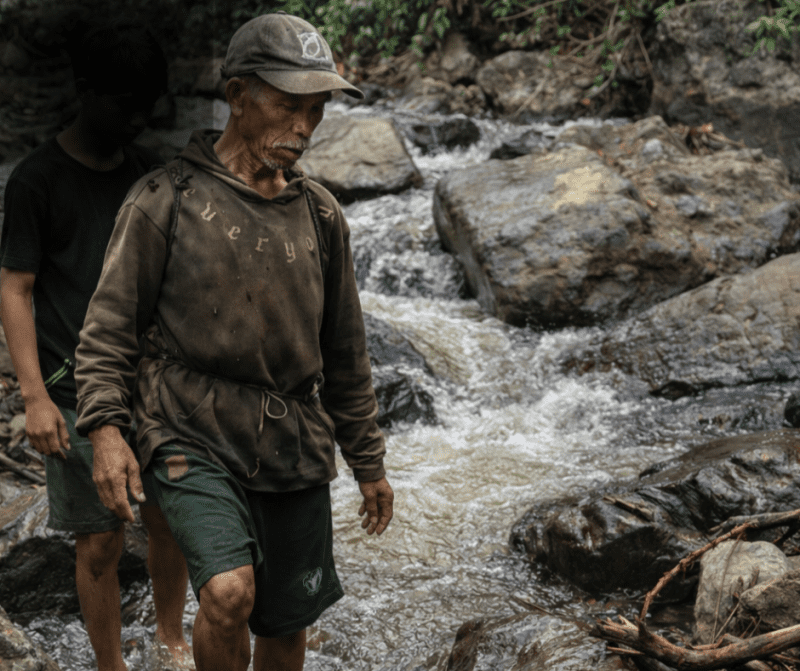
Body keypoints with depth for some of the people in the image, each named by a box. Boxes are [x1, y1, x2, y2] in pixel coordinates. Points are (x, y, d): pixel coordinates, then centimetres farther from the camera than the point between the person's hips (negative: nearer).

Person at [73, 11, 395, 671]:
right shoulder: (166, 200, -4)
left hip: (295, 446, 4)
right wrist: (105, 427, -17)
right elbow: (109, 325, -3)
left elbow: (345, 352, 16)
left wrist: (369, 462, 19)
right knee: (229, 593, -24)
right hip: (193, 437, -4)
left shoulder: (319, 215, 9)